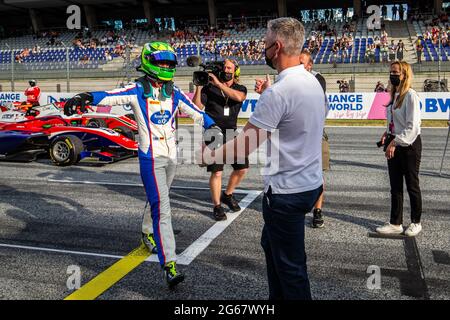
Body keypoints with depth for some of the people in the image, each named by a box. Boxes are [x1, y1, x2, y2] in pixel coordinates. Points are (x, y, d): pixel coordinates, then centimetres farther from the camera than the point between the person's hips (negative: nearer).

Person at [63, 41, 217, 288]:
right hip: (150, 158, -6)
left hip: (171, 156, 6)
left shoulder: (174, 92, 8)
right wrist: (85, 97, -43)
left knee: (158, 201, 21)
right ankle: (169, 264, -11)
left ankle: (148, 233, 47)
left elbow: (196, 113, 13)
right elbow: (110, 96, -25)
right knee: (161, 209, -11)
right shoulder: (137, 90, -8)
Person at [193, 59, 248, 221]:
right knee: (217, 172, -7)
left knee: (242, 168, 5)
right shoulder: (209, 88, 2)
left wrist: (219, 84, -20)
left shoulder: (240, 89, 8)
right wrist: (199, 87, -15)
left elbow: (239, 97, -18)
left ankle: (227, 195, 29)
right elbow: (197, 107, -7)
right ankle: (217, 206, 9)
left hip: (231, 133, 4)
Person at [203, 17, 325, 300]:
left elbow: (244, 145, -22)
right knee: (271, 244, 26)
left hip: (287, 191, -10)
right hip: (311, 182, 10)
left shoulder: (278, 92, -23)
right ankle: (278, 297, 41)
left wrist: (208, 156, -8)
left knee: (290, 265, 6)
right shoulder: (313, 81, 5)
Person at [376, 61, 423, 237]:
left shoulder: (410, 95, -16)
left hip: (409, 145, -8)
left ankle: (416, 223, 23)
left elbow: (412, 126, -20)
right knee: (395, 186, 11)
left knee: (412, 185, 6)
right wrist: (388, 134, 3)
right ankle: (396, 224, 20)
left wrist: (395, 142, -21)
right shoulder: (394, 95, 9)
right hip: (395, 144, 8)